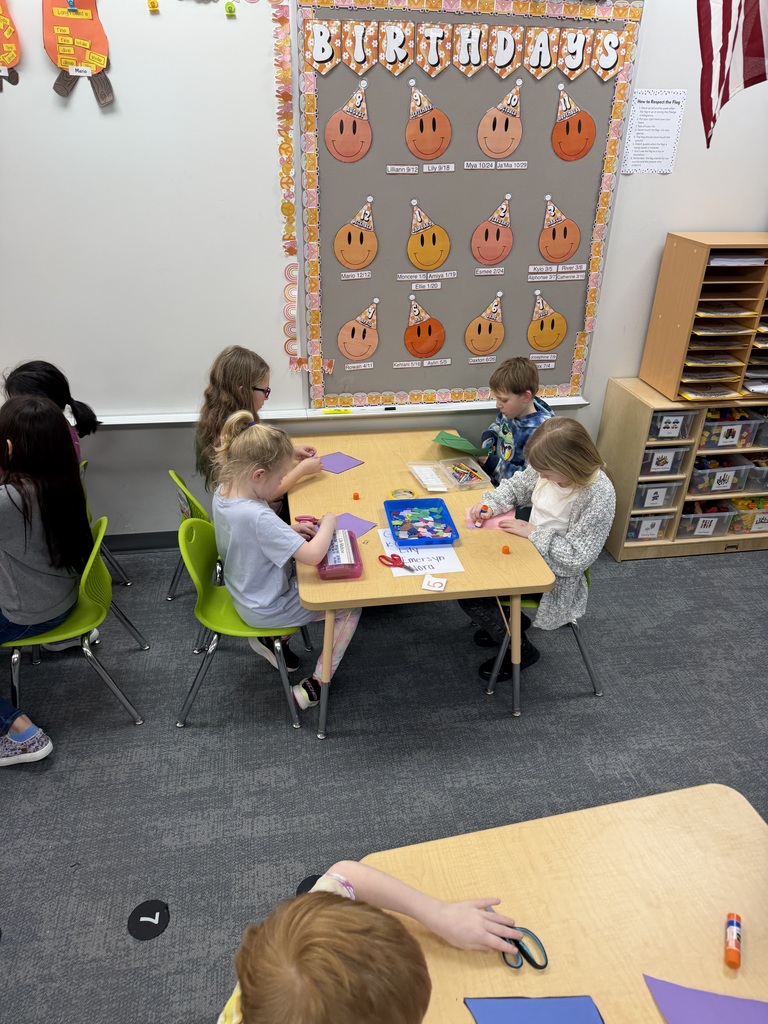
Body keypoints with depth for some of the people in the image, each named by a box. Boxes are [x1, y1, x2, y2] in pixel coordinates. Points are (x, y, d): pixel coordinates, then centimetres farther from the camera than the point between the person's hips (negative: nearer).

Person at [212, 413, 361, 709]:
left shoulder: (222, 493, -10)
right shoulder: (258, 517, -37)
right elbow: (312, 555, -37)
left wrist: (288, 530, -5)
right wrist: (328, 523, -19)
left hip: (245, 595, 9)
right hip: (267, 609, -8)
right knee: (350, 607, 4)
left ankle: (272, 639, 25)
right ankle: (316, 684, 6)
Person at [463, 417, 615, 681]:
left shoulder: (598, 496, -30)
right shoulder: (552, 470, -12)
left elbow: (576, 558, -26)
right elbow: (516, 486, 7)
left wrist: (532, 532, -23)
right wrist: (490, 505, -10)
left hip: (555, 575, -8)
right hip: (531, 550, 8)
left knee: (469, 597, -12)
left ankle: (521, 650, 14)